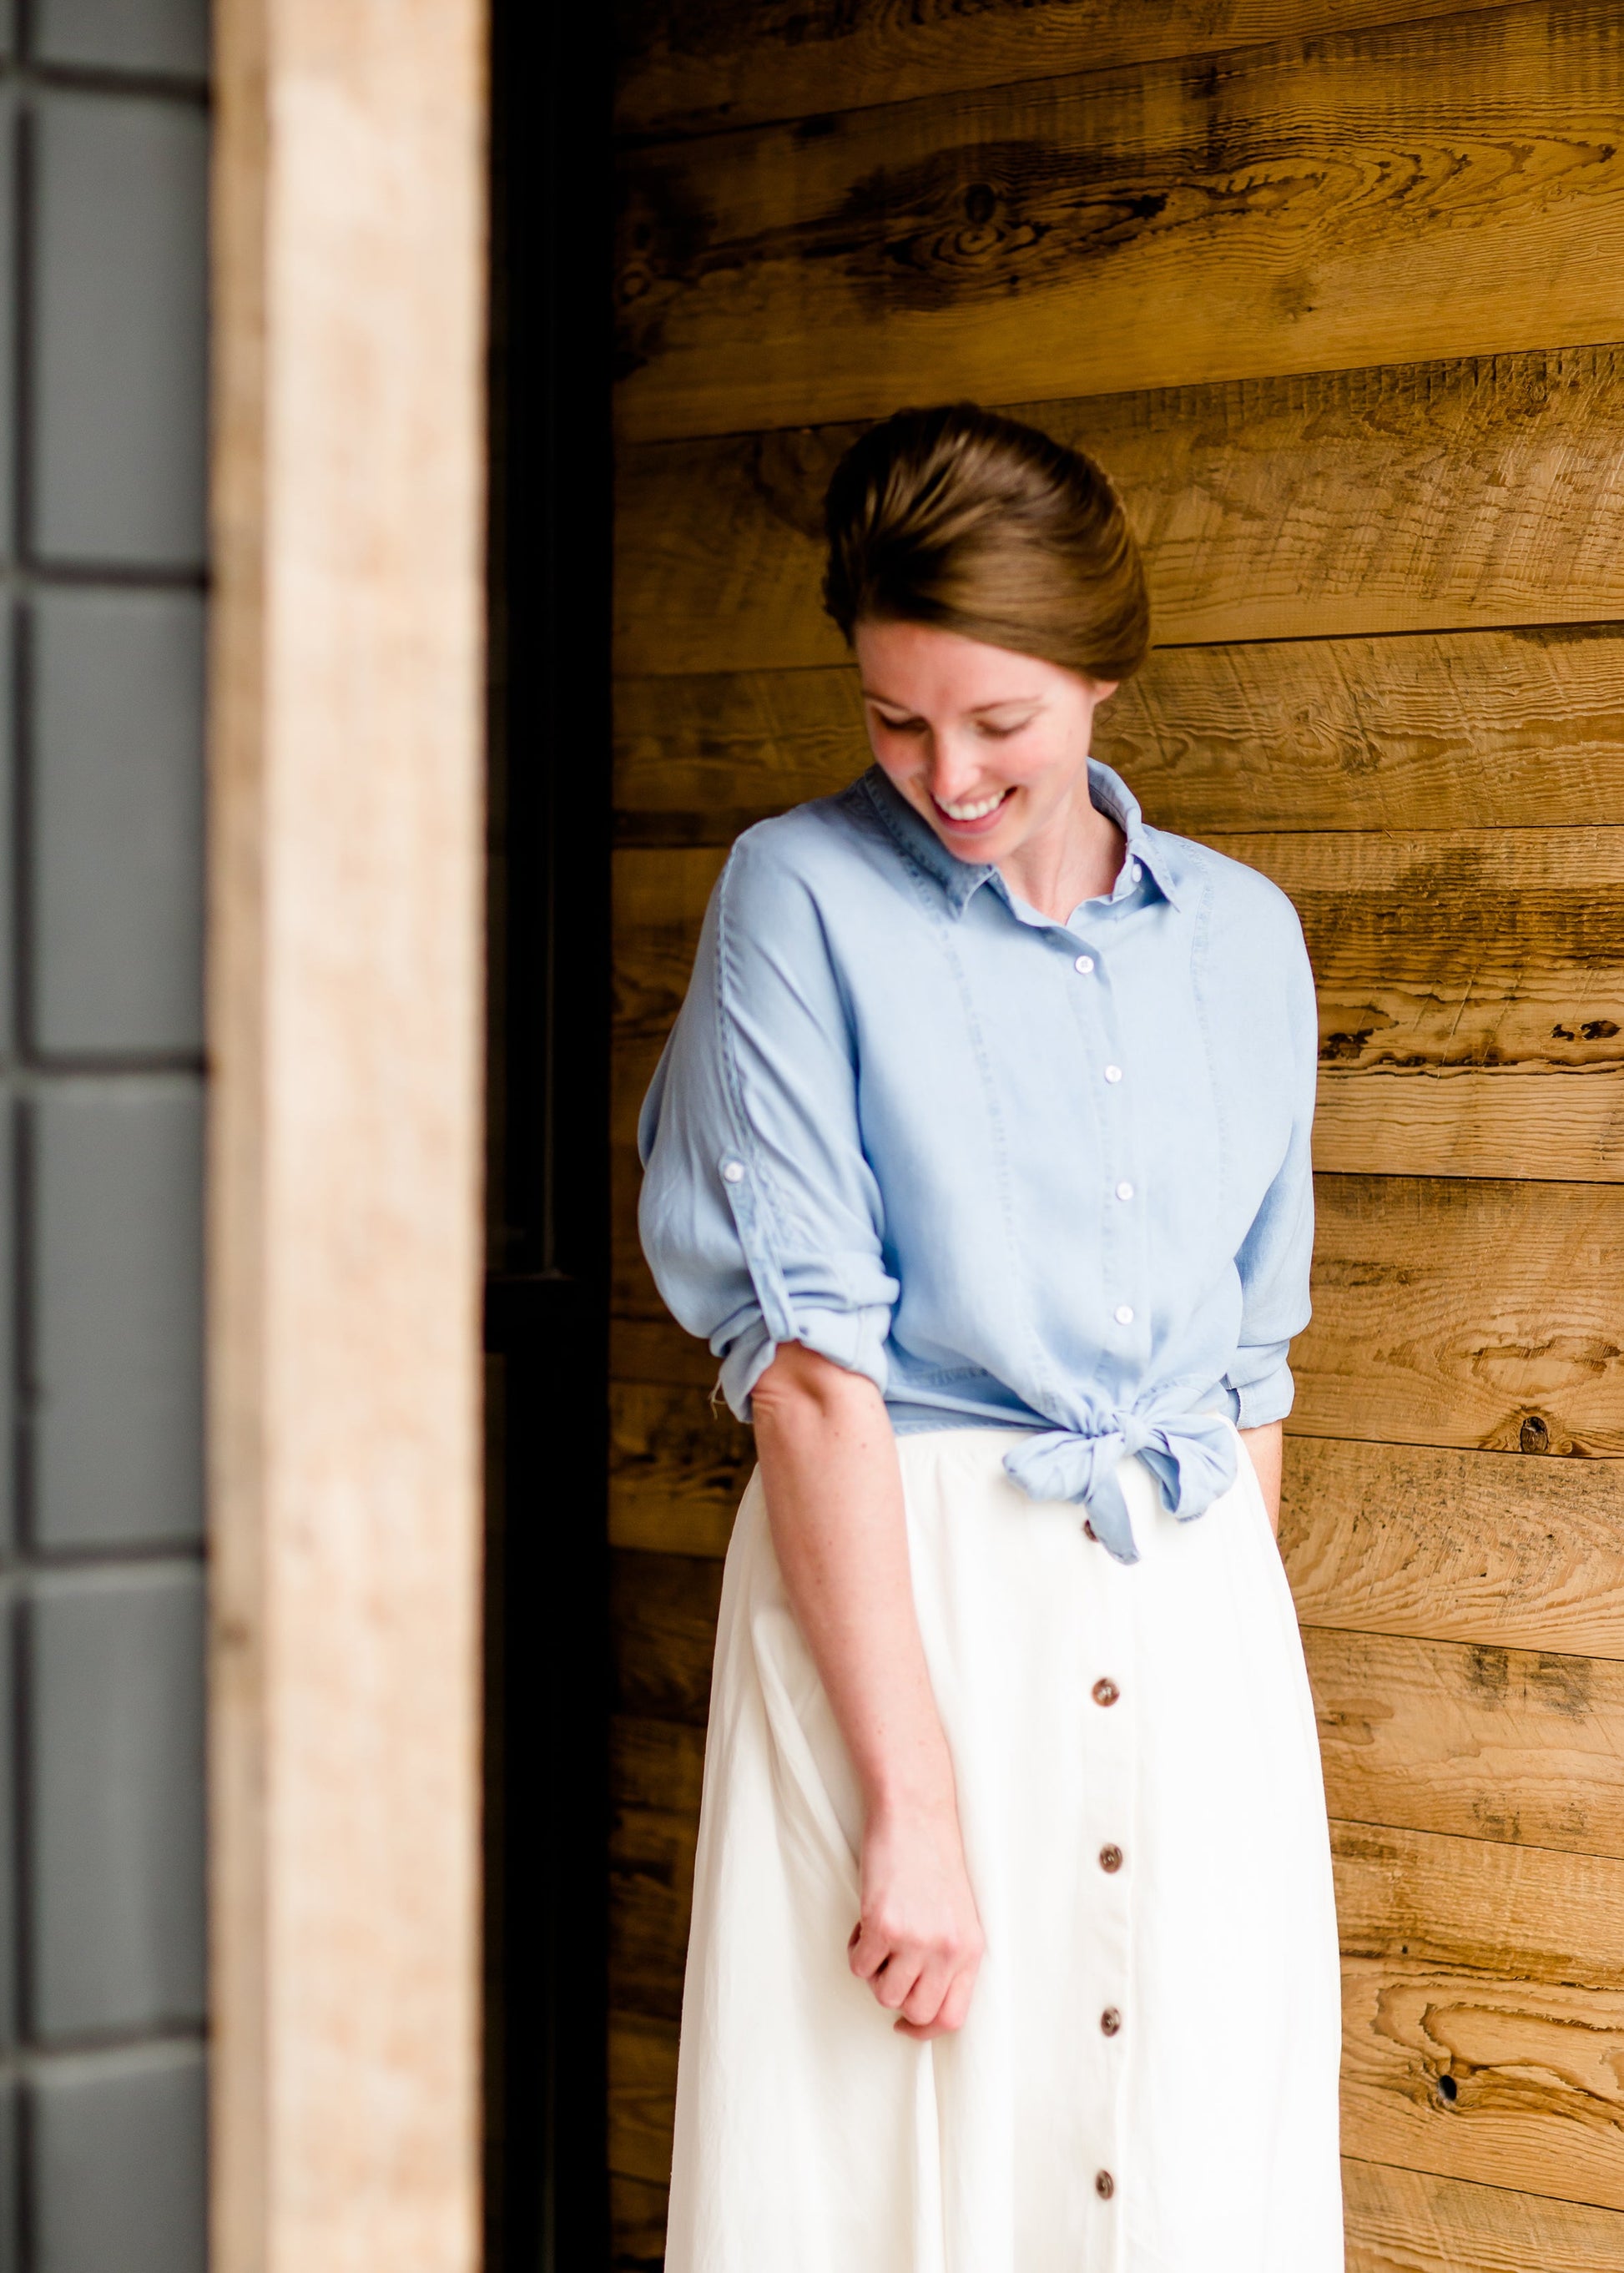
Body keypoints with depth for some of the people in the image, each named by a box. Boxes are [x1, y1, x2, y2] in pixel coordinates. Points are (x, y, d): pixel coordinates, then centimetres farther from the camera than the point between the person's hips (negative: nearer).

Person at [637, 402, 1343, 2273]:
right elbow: (808, 1358, -12)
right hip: (893, 1582, -4)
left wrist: (1241, 1654, 11)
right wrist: (914, 1796, -17)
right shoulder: (805, 896, -5)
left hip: (1197, 1618, 4)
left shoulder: (1243, 940, 9)